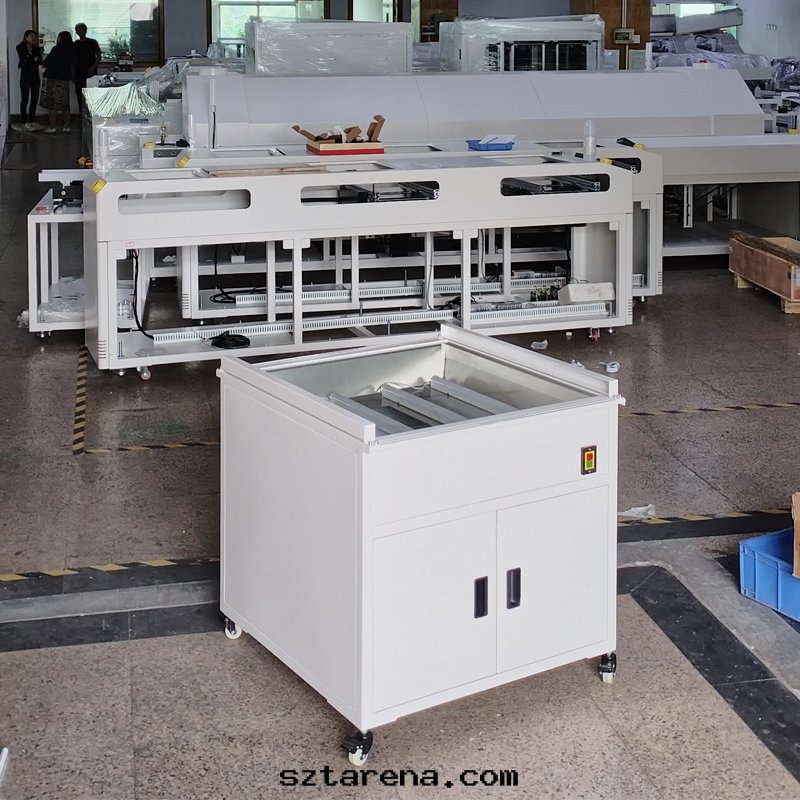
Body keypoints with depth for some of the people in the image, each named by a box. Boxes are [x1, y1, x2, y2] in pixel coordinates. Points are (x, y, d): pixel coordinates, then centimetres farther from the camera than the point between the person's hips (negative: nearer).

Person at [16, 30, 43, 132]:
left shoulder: (37, 49, 10)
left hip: (35, 76, 5)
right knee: (25, 99, -4)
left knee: (34, 99, 7)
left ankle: (32, 121, 15)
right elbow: (23, 61, -10)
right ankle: (25, 123, -3)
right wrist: (33, 59, -18)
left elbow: (40, 61, 0)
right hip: (25, 76, -5)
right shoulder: (20, 48, -3)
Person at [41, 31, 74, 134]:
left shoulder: (56, 49, -14)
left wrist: (46, 57, 10)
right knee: (65, 104, 10)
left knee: (52, 104, -1)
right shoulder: (70, 51, 5)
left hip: (54, 79, -6)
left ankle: (52, 127, -1)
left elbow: (47, 63, -12)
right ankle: (67, 127, 11)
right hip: (65, 79, 6)